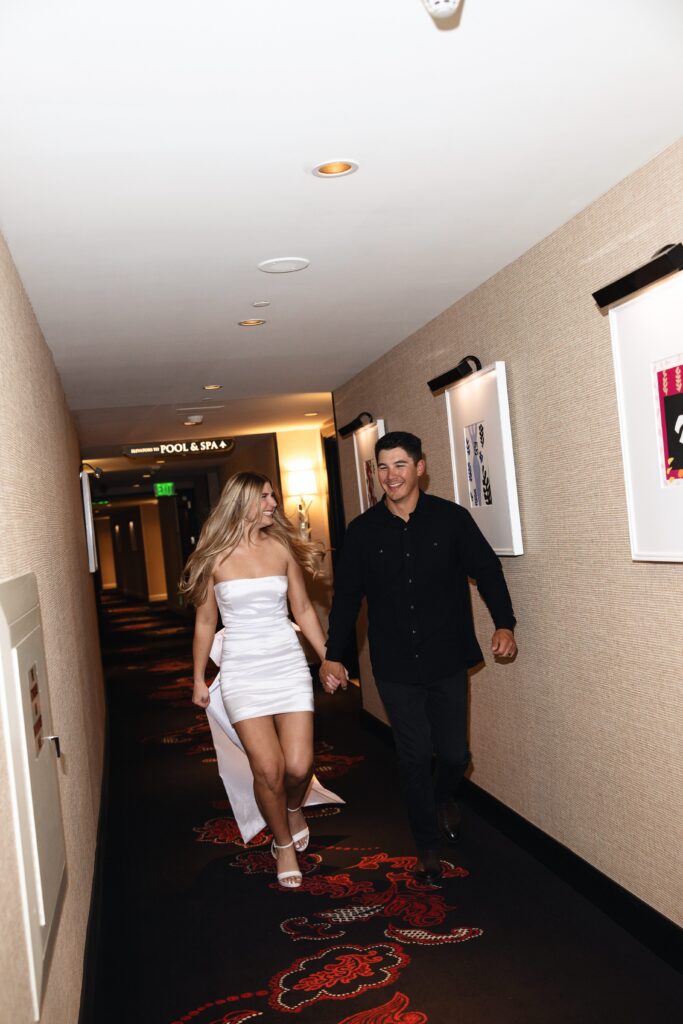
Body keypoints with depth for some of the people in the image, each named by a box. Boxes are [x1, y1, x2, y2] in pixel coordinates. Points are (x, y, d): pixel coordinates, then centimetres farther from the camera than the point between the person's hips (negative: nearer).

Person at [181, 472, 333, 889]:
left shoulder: (282, 547, 4)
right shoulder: (215, 557, -2)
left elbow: (304, 609, 10)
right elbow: (205, 623, 6)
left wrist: (328, 658, 9)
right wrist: (199, 679, 10)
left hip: (289, 664, 2)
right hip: (242, 671, -2)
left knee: (299, 765, -4)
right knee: (268, 769, -6)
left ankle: (294, 808, 32)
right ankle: (283, 844, 22)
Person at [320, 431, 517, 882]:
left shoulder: (452, 518, -6)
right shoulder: (362, 530, -1)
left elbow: (487, 569, 2)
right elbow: (346, 596, 4)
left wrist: (504, 623, -10)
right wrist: (334, 655, 3)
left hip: (447, 661, 0)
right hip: (395, 668, 0)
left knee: (454, 753, 8)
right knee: (415, 759, 6)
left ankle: (445, 797, 44)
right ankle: (428, 844, 26)